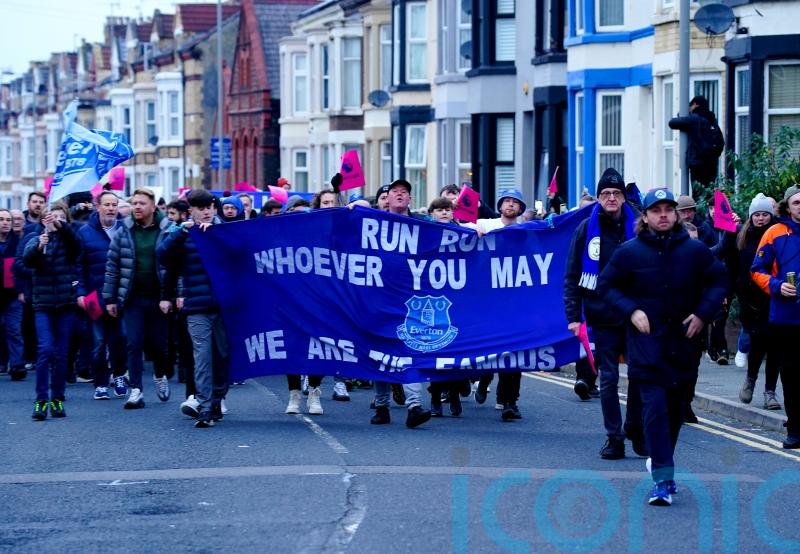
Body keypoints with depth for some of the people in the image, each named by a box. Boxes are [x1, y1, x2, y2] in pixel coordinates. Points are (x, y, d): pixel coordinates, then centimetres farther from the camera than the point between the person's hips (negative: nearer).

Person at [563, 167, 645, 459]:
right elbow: (572, 276, 3)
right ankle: (614, 437, 7)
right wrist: (573, 315, -4)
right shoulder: (587, 229, 2)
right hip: (602, 317, 0)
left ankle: (635, 430, 20)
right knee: (608, 378, 1)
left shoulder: (636, 226, 3)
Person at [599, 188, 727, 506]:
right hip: (647, 343, -3)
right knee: (655, 408, -11)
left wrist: (703, 313, -4)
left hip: (684, 342, 3)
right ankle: (663, 479, -14)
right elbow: (606, 285, 4)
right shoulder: (629, 252, -2)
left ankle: (660, 460, 35)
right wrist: (631, 311, -10)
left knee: (675, 409, 13)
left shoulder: (695, 251, 2)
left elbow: (719, 280, 10)